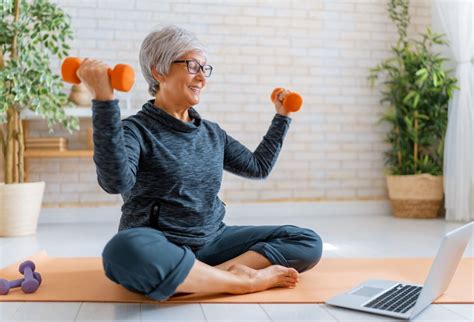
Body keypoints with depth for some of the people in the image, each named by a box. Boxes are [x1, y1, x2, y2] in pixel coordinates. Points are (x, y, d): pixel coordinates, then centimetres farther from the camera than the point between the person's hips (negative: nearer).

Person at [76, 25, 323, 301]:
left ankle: (218, 272, -25)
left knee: (308, 242, -7)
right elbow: (116, 181, -28)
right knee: (125, 251, -42)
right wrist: (104, 99, -34)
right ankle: (247, 280, -25)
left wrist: (282, 117, 26)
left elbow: (259, 166, 25)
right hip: (159, 248, -5)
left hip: (212, 242, 6)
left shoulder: (212, 132, 13)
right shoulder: (136, 130, -7)